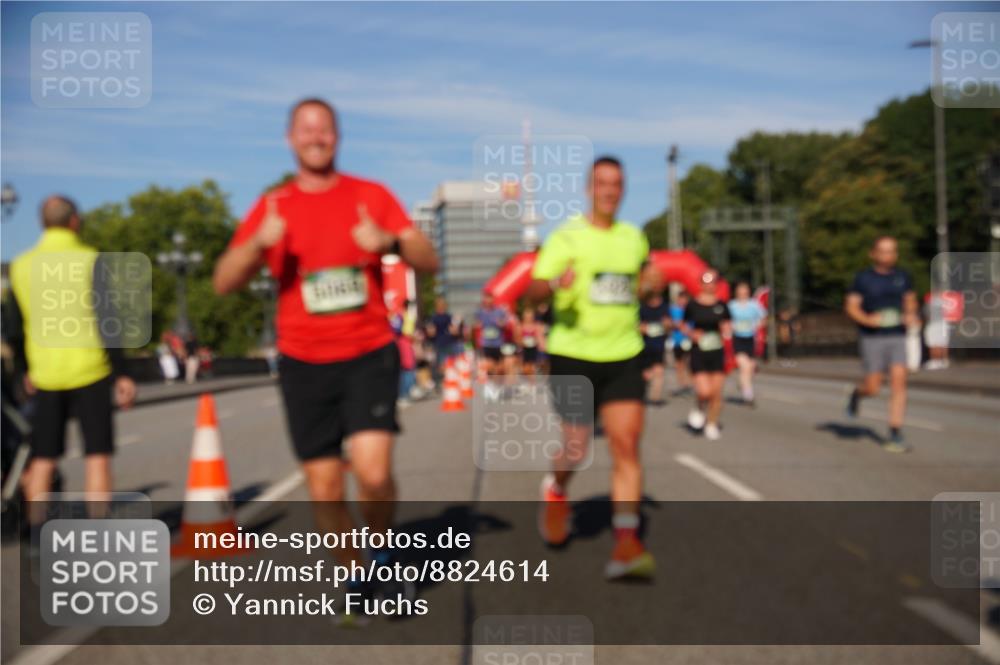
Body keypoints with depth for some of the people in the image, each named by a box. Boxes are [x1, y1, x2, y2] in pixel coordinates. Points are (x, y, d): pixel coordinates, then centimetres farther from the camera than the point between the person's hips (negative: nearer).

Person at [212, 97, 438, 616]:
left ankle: (383, 558, 12)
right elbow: (223, 283, -1)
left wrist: (392, 242, -22)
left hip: (369, 354, -1)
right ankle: (356, 580, 26)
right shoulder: (272, 207, 6)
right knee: (324, 487, 4)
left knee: (373, 470, -17)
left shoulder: (370, 196, 4)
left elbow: (429, 261, -1)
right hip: (304, 362, 2)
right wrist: (259, 243, -20)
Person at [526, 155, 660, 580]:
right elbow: (532, 292, -8)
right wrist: (555, 284, -29)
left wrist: (647, 280, 8)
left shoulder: (634, 236, 11)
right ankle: (556, 490, 36)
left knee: (627, 446, -8)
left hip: (623, 356, 3)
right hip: (573, 356, -3)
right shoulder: (566, 237, -3)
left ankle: (626, 545, -6)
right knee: (576, 449, 1)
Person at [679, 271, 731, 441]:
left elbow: (727, 325, 12)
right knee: (704, 391, -14)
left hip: (717, 352, 2)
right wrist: (692, 334, -9)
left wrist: (727, 330, -8)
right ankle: (699, 409, 20)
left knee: (716, 393, 1)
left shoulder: (721, 305, 3)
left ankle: (712, 425, 19)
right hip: (698, 352, -2)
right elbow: (684, 325, 9)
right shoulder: (692, 304, -2)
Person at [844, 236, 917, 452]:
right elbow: (851, 306, -4)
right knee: (873, 389, -2)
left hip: (897, 336, 2)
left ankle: (895, 435, -6)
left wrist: (911, 315, -3)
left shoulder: (903, 277, 7)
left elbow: (910, 300, 19)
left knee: (899, 381, -11)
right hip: (871, 337, -2)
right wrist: (867, 319, -22)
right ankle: (857, 393, 36)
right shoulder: (863, 278, -2)